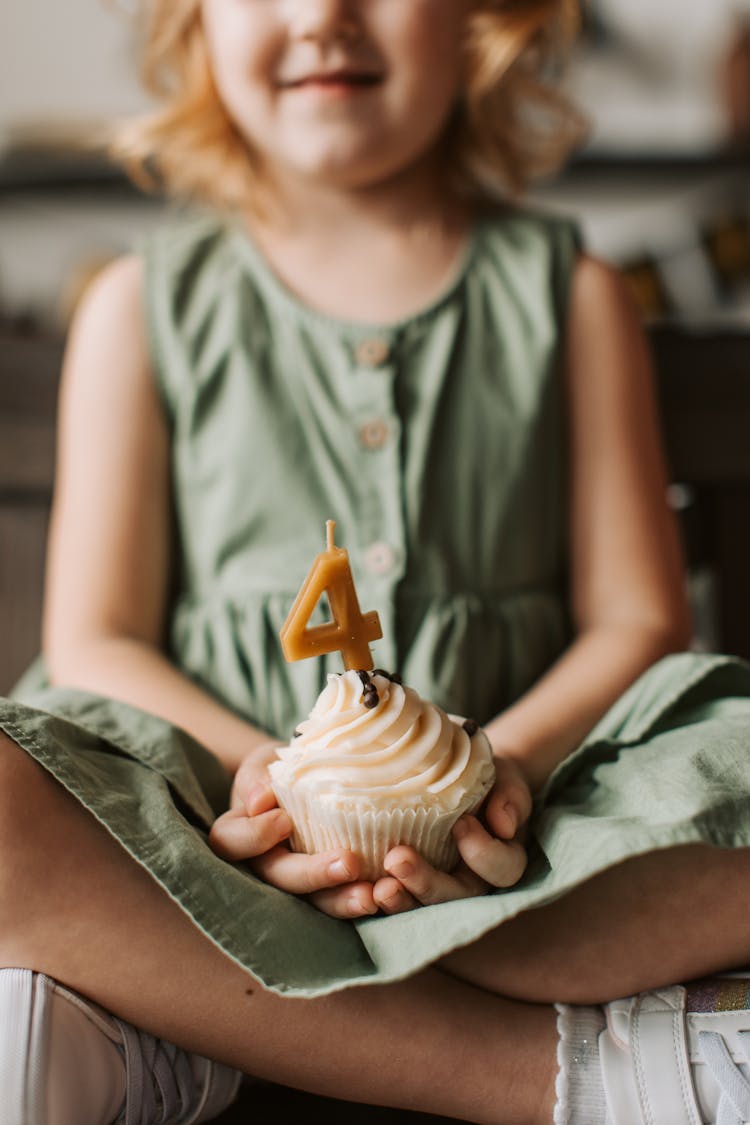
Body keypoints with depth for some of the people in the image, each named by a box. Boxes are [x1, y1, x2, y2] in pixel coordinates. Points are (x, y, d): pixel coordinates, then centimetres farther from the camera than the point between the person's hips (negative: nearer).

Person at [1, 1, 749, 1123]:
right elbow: (98, 641, 4)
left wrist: (509, 759, -15)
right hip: (229, 813, 1)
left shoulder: (571, 295, 11)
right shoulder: (142, 305, 10)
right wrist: (258, 767, -15)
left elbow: (637, 620, 5)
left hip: (501, 839, 0)